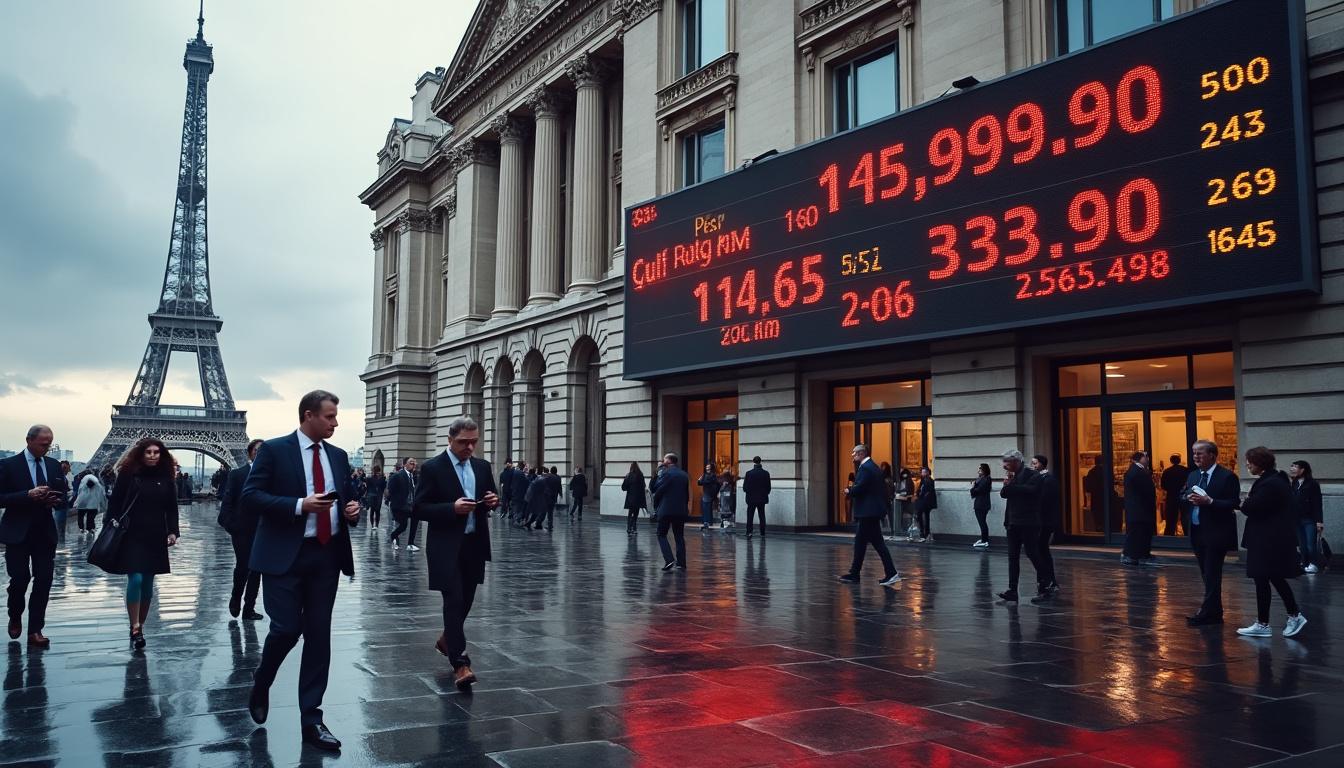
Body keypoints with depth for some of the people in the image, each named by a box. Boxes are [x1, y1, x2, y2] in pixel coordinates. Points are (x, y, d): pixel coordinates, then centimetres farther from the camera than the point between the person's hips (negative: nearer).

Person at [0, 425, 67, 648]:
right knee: (21, 578, -6)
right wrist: (28, 495, -22)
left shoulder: (54, 465, 10)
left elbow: (63, 494, 15)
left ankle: (35, 631, 5)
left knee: (44, 581, -1)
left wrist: (55, 500, -7)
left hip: (45, 533, 4)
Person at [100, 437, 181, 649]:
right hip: (131, 536, -3)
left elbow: (171, 508, 9)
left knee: (148, 583, 7)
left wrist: (173, 531, 0)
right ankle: (135, 628, -4)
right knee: (135, 579, -12)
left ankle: (140, 625, 19)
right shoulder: (128, 474, -1)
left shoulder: (166, 478, 7)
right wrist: (110, 527, -8)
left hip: (155, 539, 3)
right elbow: (115, 503, -1)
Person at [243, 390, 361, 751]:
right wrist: (299, 505, -21)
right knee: (286, 629, -8)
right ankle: (260, 686, 25)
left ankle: (311, 719, 12)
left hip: (327, 555, 5)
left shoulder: (338, 456, 12)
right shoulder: (274, 449, -4)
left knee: (319, 636, 5)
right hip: (285, 554, -5)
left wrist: (352, 509, -3)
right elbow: (250, 495, -10)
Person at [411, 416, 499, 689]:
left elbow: (491, 499, 18)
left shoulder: (482, 466, 8)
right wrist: (452, 508, -23)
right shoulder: (433, 468, -8)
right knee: (454, 601, -10)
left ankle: (446, 640, 41)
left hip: (474, 545, 6)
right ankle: (460, 663, -9)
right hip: (446, 546, -6)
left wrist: (493, 501, -7)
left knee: (466, 600, 16)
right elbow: (418, 509, -11)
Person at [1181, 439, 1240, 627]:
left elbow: (1234, 503, -15)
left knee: (1212, 576, -5)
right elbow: (1182, 496, 13)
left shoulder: (1227, 476, -9)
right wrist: (1188, 497, -9)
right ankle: (1215, 613, 21)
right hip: (1197, 532, 7)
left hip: (1216, 534, -7)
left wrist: (1209, 501, -24)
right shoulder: (1193, 475, 13)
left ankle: (1207, 614, -2)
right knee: (1207, 576, 13)